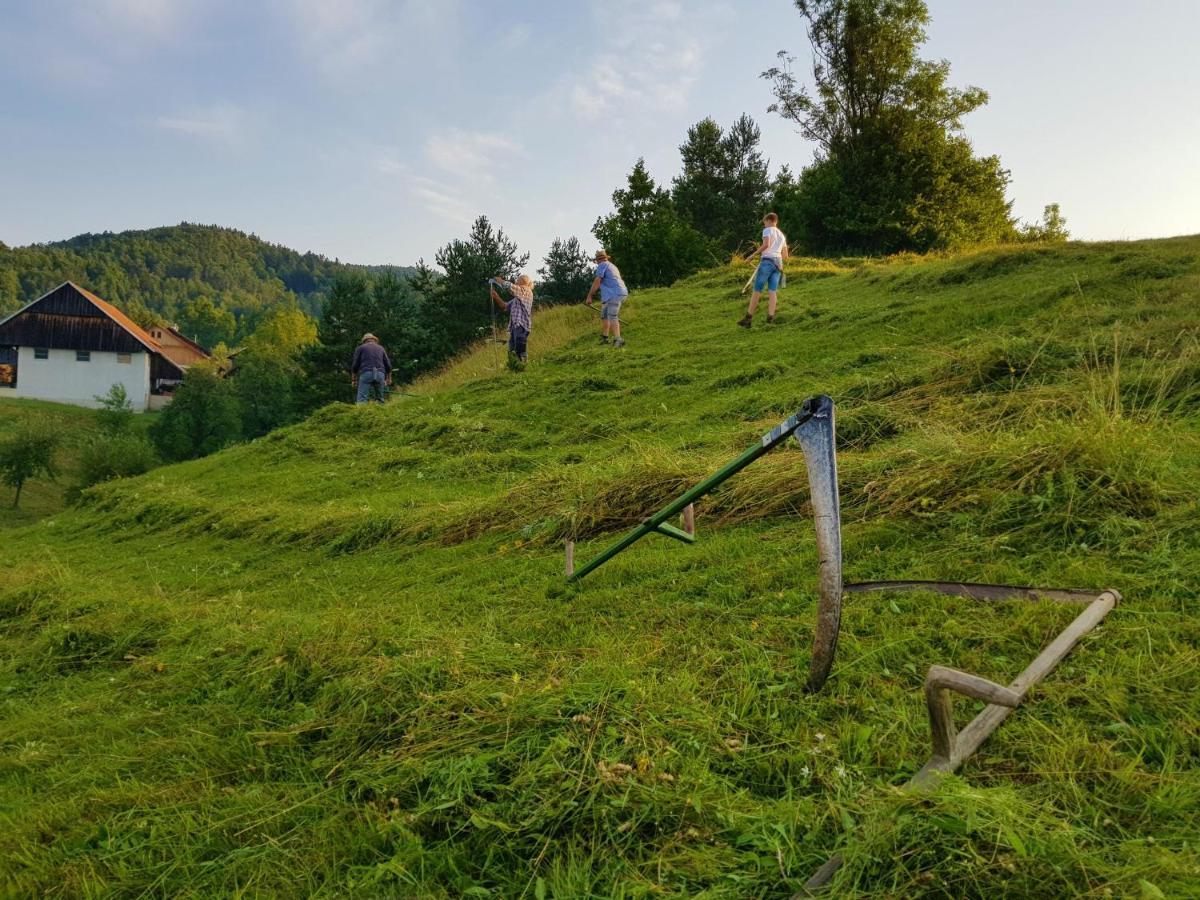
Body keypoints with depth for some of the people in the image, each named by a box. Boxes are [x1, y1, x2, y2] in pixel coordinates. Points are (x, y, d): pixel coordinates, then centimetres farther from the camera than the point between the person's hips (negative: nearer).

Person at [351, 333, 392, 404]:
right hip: (380, 374, 3)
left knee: (362, 399, -11)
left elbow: (355, 365, 9)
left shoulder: (360, 348, 16)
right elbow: (388, 365, 20)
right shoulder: (381, 348, 24)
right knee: (380, 400, 11)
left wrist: (353, 379, 16)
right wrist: (388, 379, 30)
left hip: (366, 373, -3)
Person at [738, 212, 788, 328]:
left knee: (757, 290, -4)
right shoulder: (782, 235, 24)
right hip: (778, 263, 6)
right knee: (772, 291, -1)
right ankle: (770, 317, -15)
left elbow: (766, 244, -16)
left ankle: (748, 318, -3)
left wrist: (755, 253, -8)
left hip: (767, 261, -6)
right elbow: (785, 255, 23)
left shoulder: (767, 230, 3)